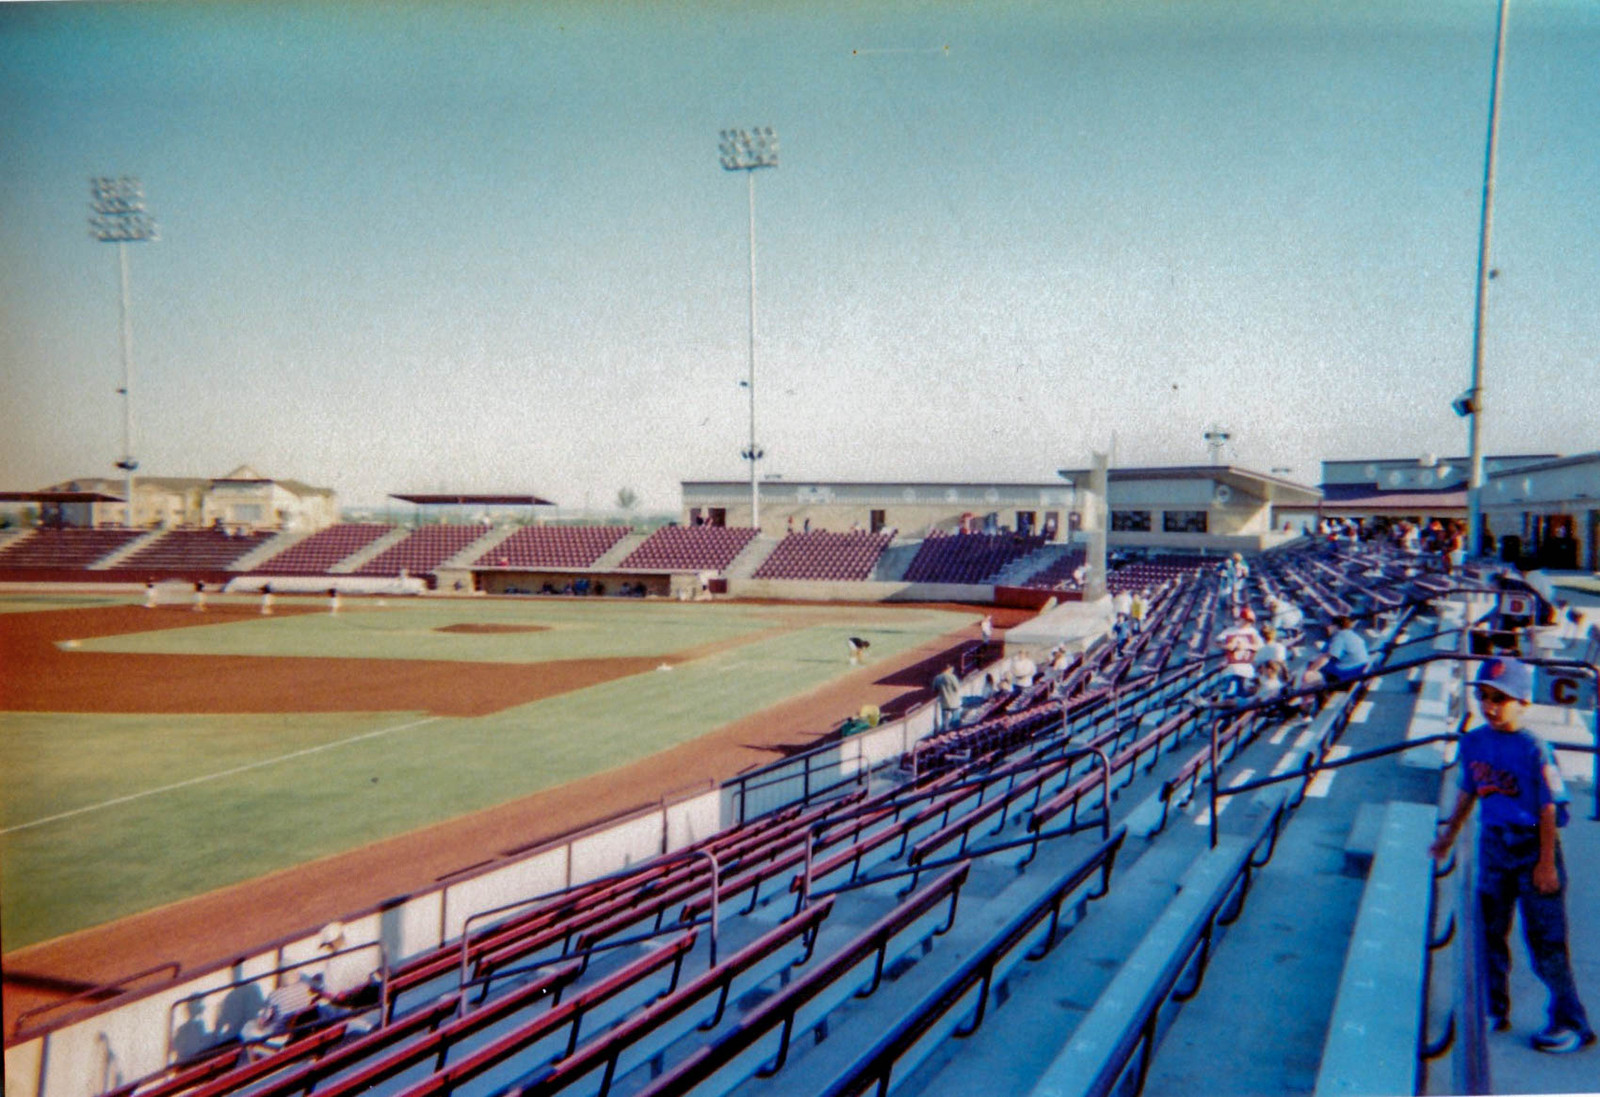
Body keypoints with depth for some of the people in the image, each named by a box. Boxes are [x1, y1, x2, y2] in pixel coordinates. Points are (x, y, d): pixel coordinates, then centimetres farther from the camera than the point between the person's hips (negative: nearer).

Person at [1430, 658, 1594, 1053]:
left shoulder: (1534, 749, -17)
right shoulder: (1473, 741, 0)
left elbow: (1548, 809, -14)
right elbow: (1468, 791, 14)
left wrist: (1547, 863, -14)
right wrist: (1449, 835, 21)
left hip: (1532, 846, -6)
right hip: (1492, 843, 6)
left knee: (1545, 939, 1)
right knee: (1490, 931, 13)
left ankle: (1571, 1023, 17)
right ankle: (1495, 1010, 28)